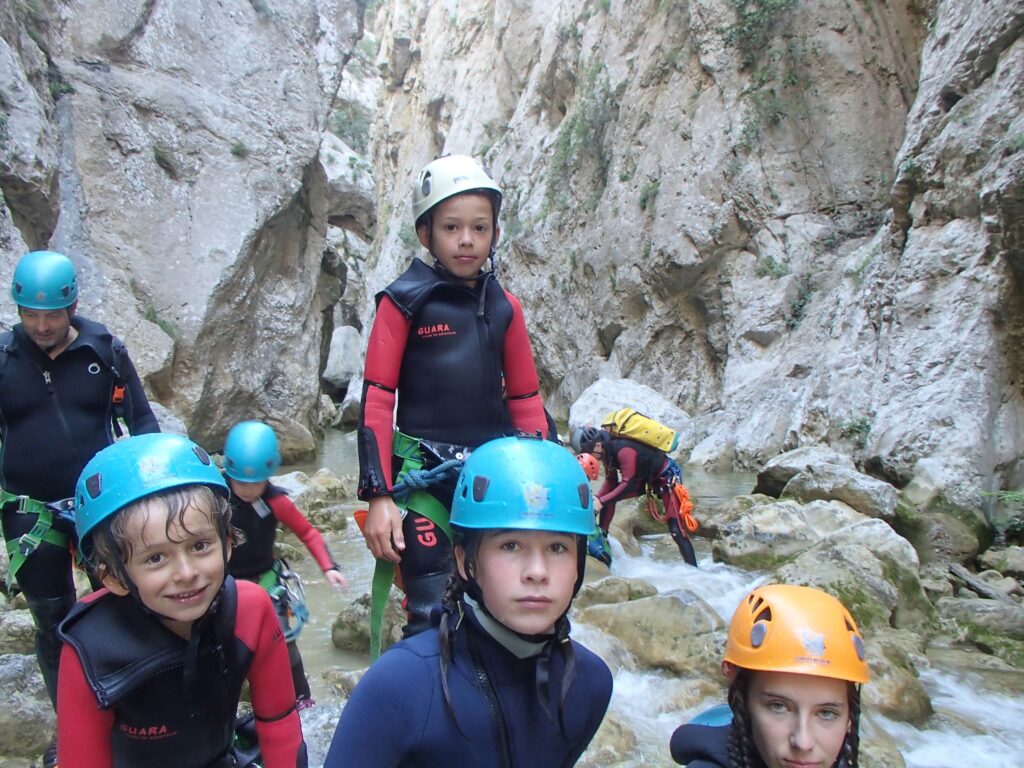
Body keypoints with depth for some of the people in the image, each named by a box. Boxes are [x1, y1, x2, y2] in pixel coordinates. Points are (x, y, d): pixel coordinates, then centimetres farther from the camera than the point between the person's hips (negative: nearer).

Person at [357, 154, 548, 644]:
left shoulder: (505, 308, 9)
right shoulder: (404, 302, -2)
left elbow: (525, 402, 13)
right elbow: (376, 400, -5)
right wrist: (379, 495, -11)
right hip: (424, 475, -4)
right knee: (432, 617, -6)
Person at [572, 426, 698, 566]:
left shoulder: (623, 450, -33)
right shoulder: (607, 450, -6)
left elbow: (628, 484, -34)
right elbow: (611, 481, 0)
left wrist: (601, 501, -33)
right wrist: (596, 499, -16)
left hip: (667, 476, -9)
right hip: (645, 477, 9)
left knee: (676, 529, -15)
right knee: (607, 498, -3)